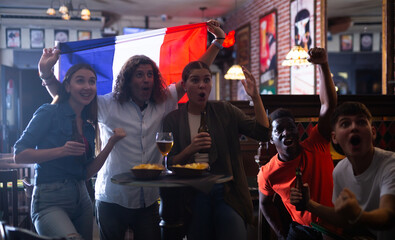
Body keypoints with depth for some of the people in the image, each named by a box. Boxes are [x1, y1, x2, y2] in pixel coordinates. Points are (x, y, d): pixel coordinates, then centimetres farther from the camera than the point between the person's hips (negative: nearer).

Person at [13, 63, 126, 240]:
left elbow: (87, 173, 10)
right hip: (50, 200, -7)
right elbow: (19, 155, -7)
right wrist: (61, 151, -19)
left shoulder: (89, 126, 14)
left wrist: (111, 143, 1)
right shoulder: (49, 112, -3)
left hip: (81, 197, 7)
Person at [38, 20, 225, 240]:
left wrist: (218, 41, 6)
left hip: (148, 200, 2)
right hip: (112, 199, -2)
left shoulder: (163, 103, 2)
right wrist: (46, 72, -16)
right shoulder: (109, 106, -5)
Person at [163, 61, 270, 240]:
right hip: (193, 196, 0)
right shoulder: (173, 120, 3)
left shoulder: (224, 111, 5)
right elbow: (169, 165, 0)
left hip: (227, 192, 0)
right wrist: (190, 150, -18)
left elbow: (262, 134, -4)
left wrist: (255, 97, -14)